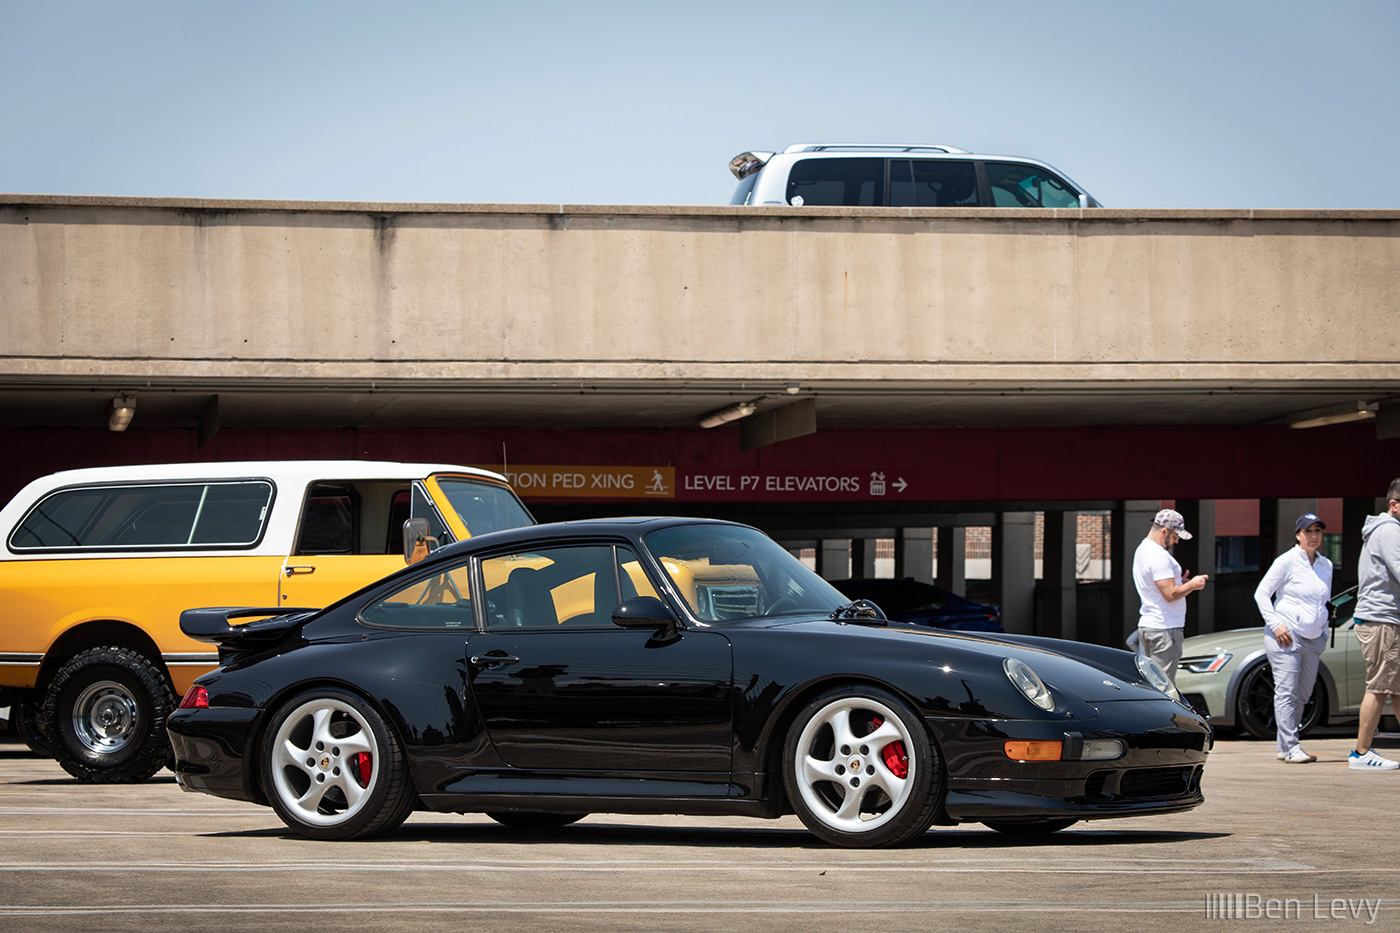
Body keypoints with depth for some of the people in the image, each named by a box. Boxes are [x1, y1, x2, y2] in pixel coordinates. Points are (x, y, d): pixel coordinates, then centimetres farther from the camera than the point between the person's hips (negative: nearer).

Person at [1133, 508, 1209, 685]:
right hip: (1164, 629, -10)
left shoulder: (1142, 550, 16)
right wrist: (1192, 585, -5)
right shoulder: (1159, 556, -17)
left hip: (1146, 625, 10)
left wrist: (1179, 583, 14)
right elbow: (1170, 594, -21)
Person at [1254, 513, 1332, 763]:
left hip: (1313, 639, 7)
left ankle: (1285, 748, 12)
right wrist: (1275, 624, -13)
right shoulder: (1287, 561, -6)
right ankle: (1290, 747, -12)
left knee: (1302, 695, 7)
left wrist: (1322, 629, 15)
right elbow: (1261, 594, -5)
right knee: (1287, 692, -10)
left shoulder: (1326, 565, 13)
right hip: (1287, 637, -7)